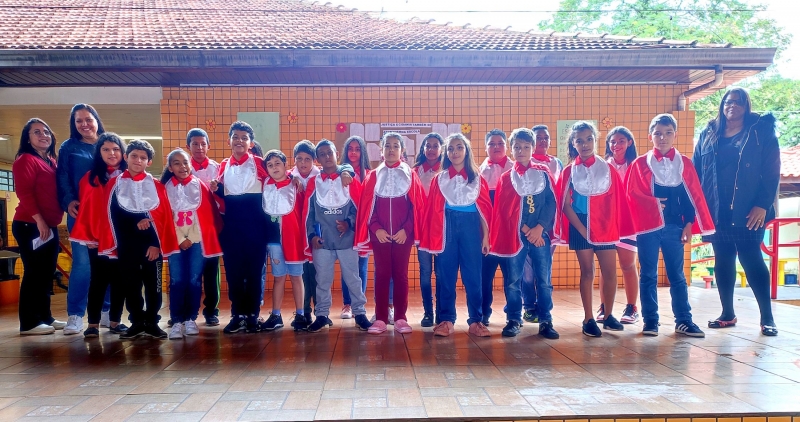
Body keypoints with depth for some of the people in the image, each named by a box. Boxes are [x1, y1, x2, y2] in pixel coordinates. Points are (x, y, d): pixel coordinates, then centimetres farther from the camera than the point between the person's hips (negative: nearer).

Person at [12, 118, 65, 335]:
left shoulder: (51, 161, 18)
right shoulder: (25, 160, -7)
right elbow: (24, 193, -16)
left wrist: (50, 222, 12)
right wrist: (39, 220, -21)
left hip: (49, 226, 8)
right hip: (30, 225, -8)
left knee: (46, 273, 12)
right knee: (34, 272, -6)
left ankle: (45, 317, 20)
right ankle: (29, 323, 0)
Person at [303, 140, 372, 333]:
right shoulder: (313, 182, 8)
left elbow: (359, 207, 2)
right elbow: (308, 213, 6)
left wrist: (349, 223, -12)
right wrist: (312, 234, -4)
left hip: (346, 239, -1)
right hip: (322, 241, 1)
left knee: (353, 278, 4)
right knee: (322, 280, 8)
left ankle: (360, 313, 16)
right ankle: (321, 315, 18)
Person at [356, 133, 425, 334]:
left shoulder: (411, 175, 4)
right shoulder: (373, 176, 7)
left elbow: (417, 206, -1)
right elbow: (367, 206, 3)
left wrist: (406, 229, -10)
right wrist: (376, 229, -9)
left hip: (403, 234, -1)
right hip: (379, 234, 1)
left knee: (401, 275, 5)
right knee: (381, 275, 3)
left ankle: (401, 318, 12)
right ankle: (380, 319, 9)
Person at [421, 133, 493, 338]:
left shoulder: (477, 178, 8)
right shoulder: (439, 179, 7)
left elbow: (485, 209, 5)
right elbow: (433, 210, 3)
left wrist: (485, 236, -1)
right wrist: (434, 236, -5)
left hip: (471, 227, 0)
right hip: (447, 227, 0)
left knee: (473, 275, 1)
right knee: (445, 275, 2)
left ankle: (476, 321, 9)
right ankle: (446, 320, 9)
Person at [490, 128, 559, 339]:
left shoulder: (543, 173, 8)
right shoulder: (506, 177, 9)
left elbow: (551, 202, 1)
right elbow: (506, 209, 1)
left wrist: (540, 228, -11)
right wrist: (525, 230, -8)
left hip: (540, 233, 0)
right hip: (514, 234, 0)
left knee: (544, 279, 1)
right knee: (512, 280, 2)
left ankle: (545, 321, 10)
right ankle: (513, 319, 13)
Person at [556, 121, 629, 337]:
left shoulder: (607, 168, 3)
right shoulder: (569, 171, 0)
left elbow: (616, 201, 4)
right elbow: (566, 206, -3)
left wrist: (612, 226, -3)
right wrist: (582, 229, -9)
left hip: (605, 227, 1)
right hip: (580, 226, -1)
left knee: (610, 272, 0)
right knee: (587, 272, 3)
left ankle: (608, 315, 17)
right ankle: (588, 319, 10)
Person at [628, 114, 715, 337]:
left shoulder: (684, 163, 7)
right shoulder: (640, 164, 2)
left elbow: (692, 196, 5)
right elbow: (632, 195, -2)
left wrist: (689, 224, -1)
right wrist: (652, 203, -13)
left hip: (674, 226, 1)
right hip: (648, 227, -1)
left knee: (677, 275, 7)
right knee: (648, 275, 5)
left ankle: (683, 320, 15)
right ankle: (650, 320, 13)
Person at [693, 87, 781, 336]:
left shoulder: (762, 131, 2)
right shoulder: (708, 135, 10)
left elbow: (772, 172, -4)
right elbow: (696, 172, 8)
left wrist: (762, 205, -13)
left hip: (747, 212, -3)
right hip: (716, 212, 4)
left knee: (752, 260, -3)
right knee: (722, 261, 8)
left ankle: (767, 317, 8)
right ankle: (727, 314, 19)